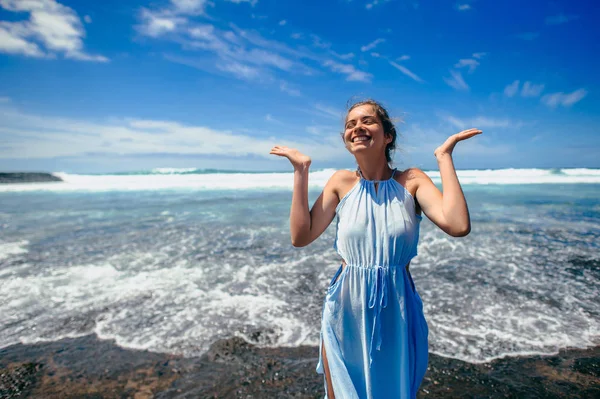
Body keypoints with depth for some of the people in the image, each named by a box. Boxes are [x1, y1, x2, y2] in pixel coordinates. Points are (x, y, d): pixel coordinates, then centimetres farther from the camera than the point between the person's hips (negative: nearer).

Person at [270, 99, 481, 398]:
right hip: (346, 312, 1)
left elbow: (458, 226, -24)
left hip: (397, 314, 0)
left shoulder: (411, 180, -7)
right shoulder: (341, 182, -4)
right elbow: (301, 237, -11)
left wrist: (444, 156, -17)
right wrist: (301, 170, -11)